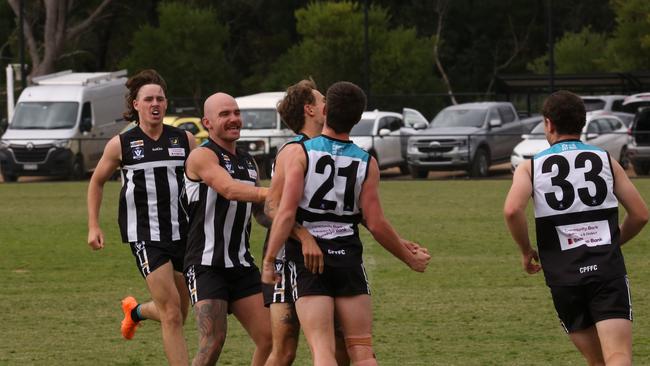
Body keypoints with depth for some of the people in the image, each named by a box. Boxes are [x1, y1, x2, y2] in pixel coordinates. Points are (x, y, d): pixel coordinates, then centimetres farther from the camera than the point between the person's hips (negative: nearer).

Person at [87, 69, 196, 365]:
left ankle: (136, 310, 47)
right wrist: (93, 226, 8)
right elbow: (97, 182, 14)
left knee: (177, 315, 14)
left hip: (183, 233, 4)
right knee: (171, 313, -14)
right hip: (146, 237, -4)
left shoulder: (184, 140, 4)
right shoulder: (121, 144, 0)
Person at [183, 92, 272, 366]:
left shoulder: (248, 163, 17)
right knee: (213, 343, -16)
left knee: (269, 338, -1)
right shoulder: (202, 156, -8)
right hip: (207, 265, -7)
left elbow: (262, 214, 26)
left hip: (242, 266, 7)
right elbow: (230, 189, -26)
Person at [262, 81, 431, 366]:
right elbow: (376, 224, 0)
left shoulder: (299, 152, -6)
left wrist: (269, 260, -7)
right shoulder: (366, 163, 1)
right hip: (348, 257, 2)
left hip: (306, 257, -2)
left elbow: (286, 212, -14)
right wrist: (410, 258, 13)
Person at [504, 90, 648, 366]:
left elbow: (512, 210, -12)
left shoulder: (530, 167, 7)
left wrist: (526, 252, 5)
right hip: (607, 268, -1)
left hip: (563, 274, 1)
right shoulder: (606, 161, 11)